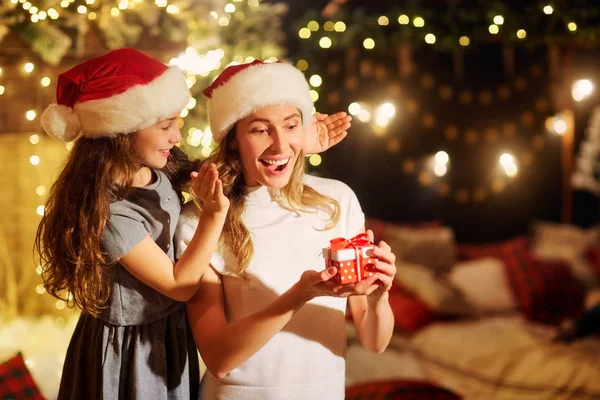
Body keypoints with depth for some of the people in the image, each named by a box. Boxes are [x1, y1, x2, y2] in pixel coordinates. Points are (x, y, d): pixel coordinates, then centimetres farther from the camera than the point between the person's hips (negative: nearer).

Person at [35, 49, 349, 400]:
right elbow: (179, 285, -23)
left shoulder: (163, 167, -8)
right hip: (131, 352, -7)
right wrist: (214, 214, -30)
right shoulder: (108, 212, -30)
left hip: (172, 332, 7)